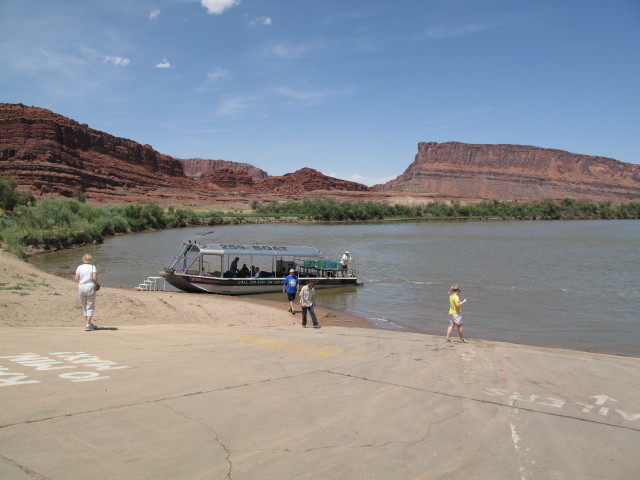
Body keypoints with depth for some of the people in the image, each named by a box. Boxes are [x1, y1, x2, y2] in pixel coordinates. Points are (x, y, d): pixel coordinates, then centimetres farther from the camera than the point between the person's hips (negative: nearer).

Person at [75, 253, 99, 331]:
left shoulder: (79, 267, 2)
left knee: (85, 307, 15)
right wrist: (96, 281, 6)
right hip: (90, 287, -3)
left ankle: (90, 324, 21)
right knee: (90, 307, 3)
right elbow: (94, 278, -15)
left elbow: (76, 279, -3)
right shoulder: (93, 267, -4)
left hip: (81, 287, 3)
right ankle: (88, 325, -5)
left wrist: (81, 282, 16)